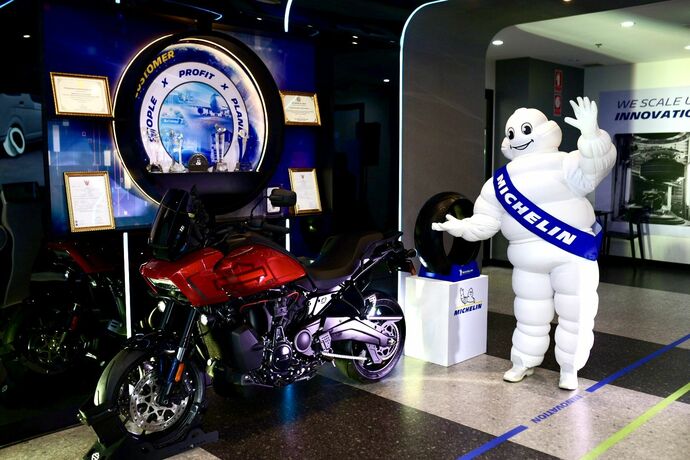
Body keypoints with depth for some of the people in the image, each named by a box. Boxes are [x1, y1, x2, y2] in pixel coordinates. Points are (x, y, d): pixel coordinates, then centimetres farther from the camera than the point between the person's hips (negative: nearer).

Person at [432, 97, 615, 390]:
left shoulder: (565, 166, -6)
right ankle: (523, 363, 32)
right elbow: (484, 222, 8)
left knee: (574, 314, 4)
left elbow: (596, 166, -25)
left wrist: (591, 134, -41)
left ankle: (569, 369, 21)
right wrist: (461, 227, -8)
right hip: (529, 263, 3)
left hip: (573, 255, -3)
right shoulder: (499, 183, 7)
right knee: (530, 317, 14)